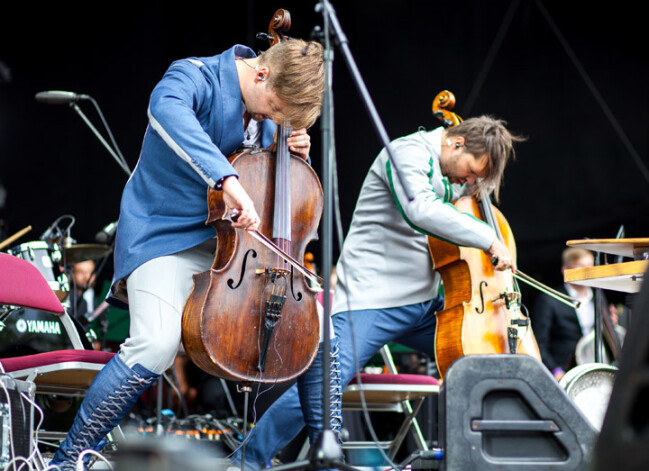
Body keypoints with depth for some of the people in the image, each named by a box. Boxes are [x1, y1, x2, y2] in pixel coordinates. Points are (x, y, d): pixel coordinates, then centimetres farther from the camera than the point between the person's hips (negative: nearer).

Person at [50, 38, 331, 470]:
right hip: (167, 236, -7)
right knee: (158, 342, -30)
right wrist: (227, 178, -55)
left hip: (233, 244, 7)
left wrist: (295, 155, -3)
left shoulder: (270, 114, 5)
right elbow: (166, 109, -43)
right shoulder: (195, 77, -17)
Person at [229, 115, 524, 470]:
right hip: (372, 300, -9)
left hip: (424, 304, 9)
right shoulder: (409, 151, -12)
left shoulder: (452, 173, 14)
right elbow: (420, 211, -31)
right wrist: (488, 239, -27)